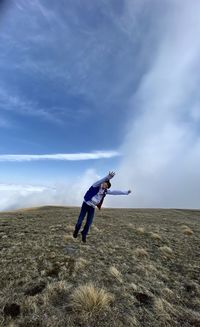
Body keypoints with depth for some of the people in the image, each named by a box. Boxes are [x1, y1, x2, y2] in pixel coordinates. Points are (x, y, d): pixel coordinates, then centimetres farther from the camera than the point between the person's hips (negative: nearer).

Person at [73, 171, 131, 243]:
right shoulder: (96, 185, -15)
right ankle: (76, 230, 30)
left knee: (89, 222, 1)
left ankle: (84, 235, 26)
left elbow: (115, 192, 4)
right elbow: (101, 181, -35)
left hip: (92, 207, 4)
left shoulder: (105, 191, 0)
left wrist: (126, 192, 4)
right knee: (80, 219, 0)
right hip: (86, 204, -4)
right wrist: (108, 177, -55)